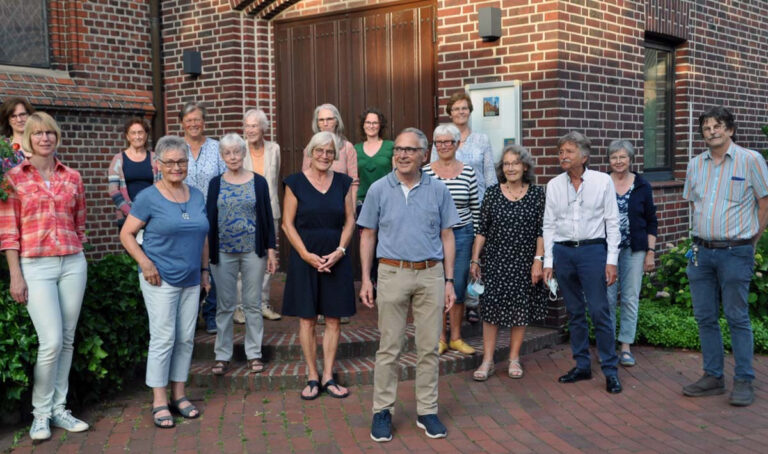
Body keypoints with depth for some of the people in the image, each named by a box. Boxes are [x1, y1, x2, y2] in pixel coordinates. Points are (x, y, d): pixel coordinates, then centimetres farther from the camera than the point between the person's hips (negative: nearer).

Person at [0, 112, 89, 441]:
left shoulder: (72, 177, 9)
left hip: (73, 264, 4)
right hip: (35, 266, -4)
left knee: (67, 340, 7)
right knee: (52, 341, -10)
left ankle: (59, 409, 19)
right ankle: (41, 413, 8)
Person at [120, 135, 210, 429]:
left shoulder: (197, 196, 10)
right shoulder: (148, 198, -7)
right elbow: (126, 234, -5)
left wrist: (204, 269, 14)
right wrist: (145, 263, -15)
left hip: (190, 280, 6)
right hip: (161, 280, -5)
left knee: (186, 338, 9)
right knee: (163, 338, -5)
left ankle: (179, 395, 20)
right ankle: (159, 402, 5)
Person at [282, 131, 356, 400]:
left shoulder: (343, 182, 7)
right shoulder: (295, 183, -1)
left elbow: (350, 220, 7)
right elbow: (287, 224, -2)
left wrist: (340, 251, -8)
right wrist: (306, 254, -12)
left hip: (336, 258, 2)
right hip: (305, 258, -2)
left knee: (333, 318, 4)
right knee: (307, 319, 2)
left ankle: (328, 377, 14)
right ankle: (312, 378, 13)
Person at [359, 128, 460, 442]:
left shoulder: (438, 190, 4)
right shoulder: (379, 189, 2)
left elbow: (447, 237, 8)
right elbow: (368, 236, 6)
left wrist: (449, 281, 3)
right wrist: (366, 279, 0)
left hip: (431, 275, 1)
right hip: (393, 273, -1)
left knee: (429, 348, 7)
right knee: (389, 348, 4)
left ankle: (427, 411, 19)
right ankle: (382, 411, 15)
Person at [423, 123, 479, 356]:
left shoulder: (468, 172, 2)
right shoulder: (425, 172, -1)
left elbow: (475, 208, 6)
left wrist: (477, 237, 5)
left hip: (461, 234, 1)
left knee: (458, 287, 6)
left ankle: (456, 338, 19)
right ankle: (440, 338, 17)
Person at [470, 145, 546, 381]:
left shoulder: (537, 193, 1)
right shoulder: (492, 193, 1)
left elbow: (542, 231, 1)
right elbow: (482, 230, 3)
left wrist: (538, 260, -6)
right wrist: (475, 260, 1)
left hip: (524, 262, 0)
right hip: (495, 261, 0)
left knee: (521, 309, 7)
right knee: (491, 308, 0)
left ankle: (514, 359, 20)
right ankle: (488, 361, 8)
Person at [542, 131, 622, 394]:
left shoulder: (602, 182, -1)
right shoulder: (554, 185, 7)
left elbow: (612, 222, 0)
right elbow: (549, 225, 10)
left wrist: (612, 260, -6)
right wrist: (548, 261, 5)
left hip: (593, 249, -3)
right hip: (562, 251, 3)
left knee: (599, 311, -7)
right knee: (574, 312, 10)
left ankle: (610, 370, 4)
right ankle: (582, 366, 20)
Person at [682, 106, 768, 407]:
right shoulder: (695, 165, 9)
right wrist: (701, 239, 15)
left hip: (735, 253, -5)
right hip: (701, 252, 5)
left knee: (737, 318, 0)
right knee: (705, 317, 9)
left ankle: (743, 382, 10)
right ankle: (713, 377, 20)